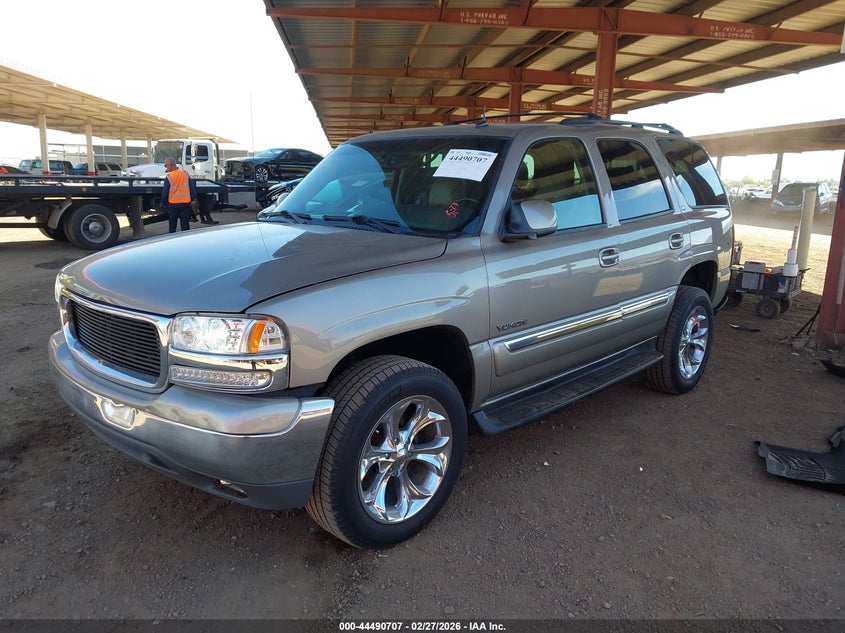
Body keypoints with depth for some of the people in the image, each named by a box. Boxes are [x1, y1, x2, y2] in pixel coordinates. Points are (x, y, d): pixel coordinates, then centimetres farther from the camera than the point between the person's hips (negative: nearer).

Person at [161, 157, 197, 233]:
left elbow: (165, 191, -4)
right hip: (186, 203, 2)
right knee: (185, 223, 5)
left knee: (172, 224, 13)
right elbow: (192, 187, 4)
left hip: (173, 203, -2)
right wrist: (194, 199, 14)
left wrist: (163, 203, 9)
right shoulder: (186, 173, 0)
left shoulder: (168, 176, -9)